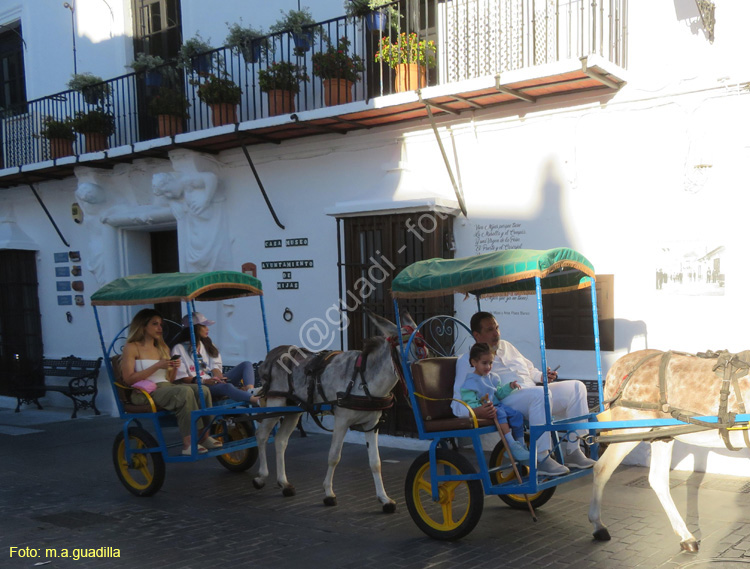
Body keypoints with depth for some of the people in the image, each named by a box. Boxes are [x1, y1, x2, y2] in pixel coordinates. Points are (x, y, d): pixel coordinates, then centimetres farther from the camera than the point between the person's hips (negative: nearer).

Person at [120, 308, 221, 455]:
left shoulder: (162, 348, 24)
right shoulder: (132, 348, 2)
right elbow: (128, 379, -11)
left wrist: (174, 369, -1)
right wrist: (157, 366, -14)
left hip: (166, 387, 7)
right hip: (146, 393, -7)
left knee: (203, 390, -20)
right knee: (185, 392, -33)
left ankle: (204, 436, -21)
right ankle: (188, 442, -34)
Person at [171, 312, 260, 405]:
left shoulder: (207, 345, 25)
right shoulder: (179, 349, 4)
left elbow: (215, 367, 12)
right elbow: (181, 377, -6)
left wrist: (220, 378, -11)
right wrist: (204, 381, -19)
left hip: (215, 381, 7)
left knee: (246, 364, -10)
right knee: (226, 386, -38)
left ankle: (250, 391, -41)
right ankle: (253, 400, -60)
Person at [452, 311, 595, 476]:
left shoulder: (506, 347, 27)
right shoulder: (466, 361, 5)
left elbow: (530, 370, 37)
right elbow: (458, 404, -4)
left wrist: (542, 376, 13)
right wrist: (476, 411, -25)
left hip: (537, 394, 8)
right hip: (506, 399, -8)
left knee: (576, 387, -8)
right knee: (540, 394, -37)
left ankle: (573, 451, -9)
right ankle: (542, 459, -33)